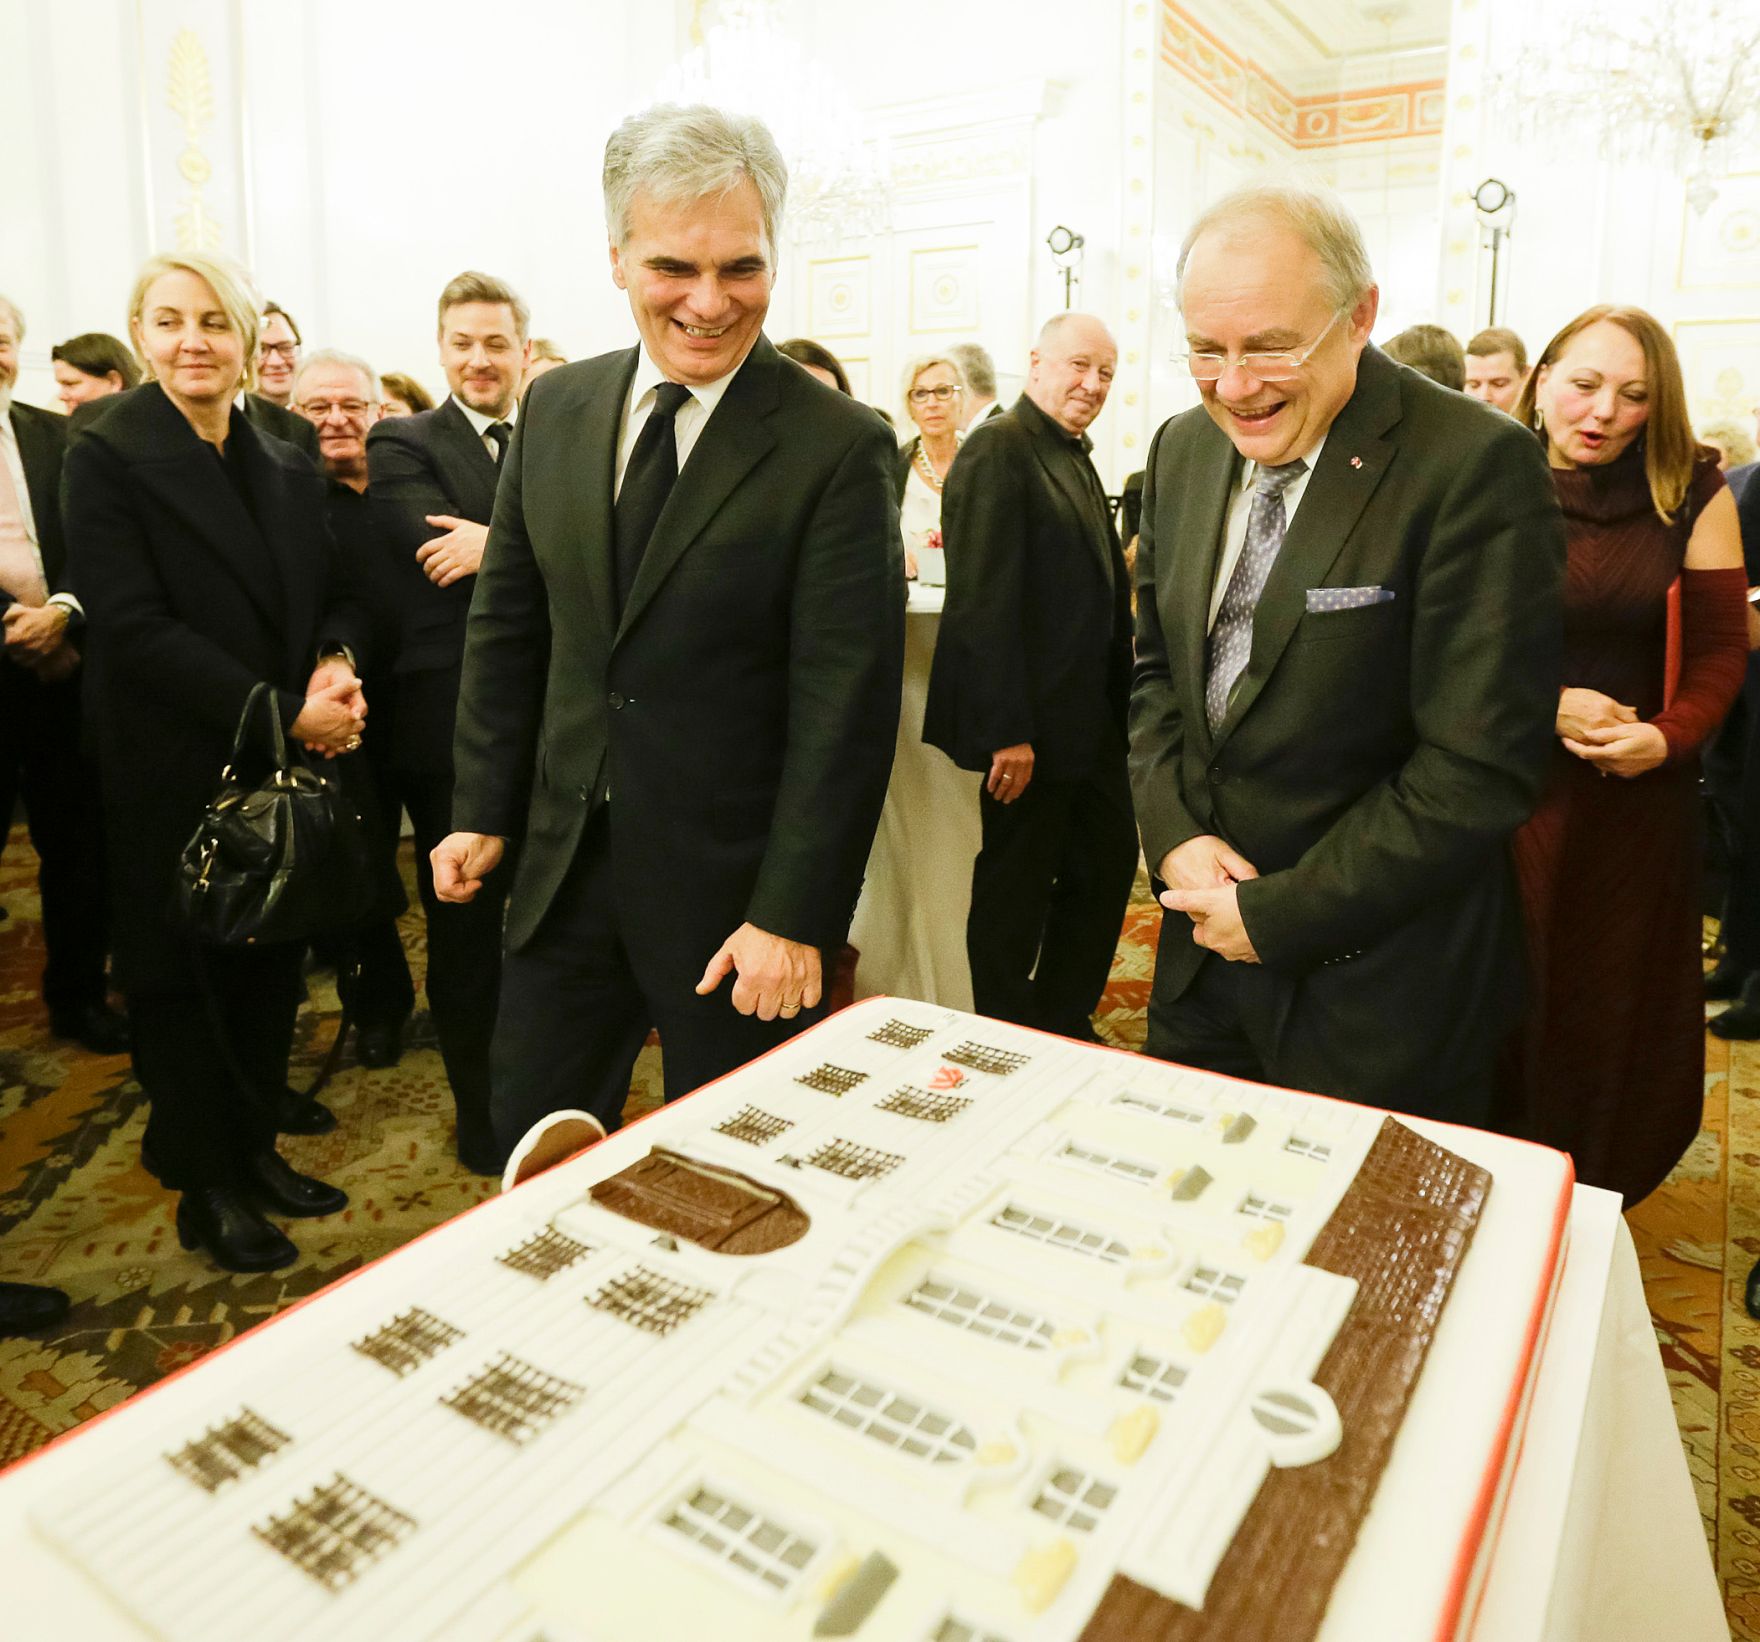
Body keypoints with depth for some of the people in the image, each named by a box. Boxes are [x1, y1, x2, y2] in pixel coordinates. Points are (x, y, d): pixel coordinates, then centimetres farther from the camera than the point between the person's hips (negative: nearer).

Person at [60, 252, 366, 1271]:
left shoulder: (287, 468, 9)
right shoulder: (105, 459, -8)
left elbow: (333, 598, 11)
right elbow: (134, 624, -16)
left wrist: (336, 667, -11)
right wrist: (277, 712, -20)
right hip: (178, 774, -5)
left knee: (273, 966, 13)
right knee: (185, 974, 8)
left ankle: (256, 1148, 31)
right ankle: (210, 1187, 24)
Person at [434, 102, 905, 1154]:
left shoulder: (839, 448, -14)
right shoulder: (557, 411, 4)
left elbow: (845, 704, -16)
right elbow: (510, 624, 10)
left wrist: (794, 915, -17)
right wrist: (485, 812, 8)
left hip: (735, 891, -4)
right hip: (566, 867, 5)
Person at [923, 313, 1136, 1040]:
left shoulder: (1076, 456, 15)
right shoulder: (999, 449, -13)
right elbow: (982, 600, -21)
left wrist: (1118, 699, 12)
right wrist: (1007, 732, -23)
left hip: (1091, 716, 9)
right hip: (1031, 721, -9)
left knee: (1108, 865, 15)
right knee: (1017, 889, 5)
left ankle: (1064, 1022, 32)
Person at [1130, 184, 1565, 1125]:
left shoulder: (1475, 467, -19)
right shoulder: (1183, 450, 2)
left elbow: (1479, 766, -21)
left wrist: (1279, 913, -17)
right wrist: (1176, 835, -6)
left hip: (1375, 989, -5)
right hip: (1207, 944, 6)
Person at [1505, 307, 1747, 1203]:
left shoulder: (1692, 494, -1)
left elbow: (1720, 648, 1)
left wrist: (1670, 736, -16)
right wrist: (1543, 704, -17)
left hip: (1638, 793, 1)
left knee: (1623, 1000, 11)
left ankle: (1599, 1193, 34)